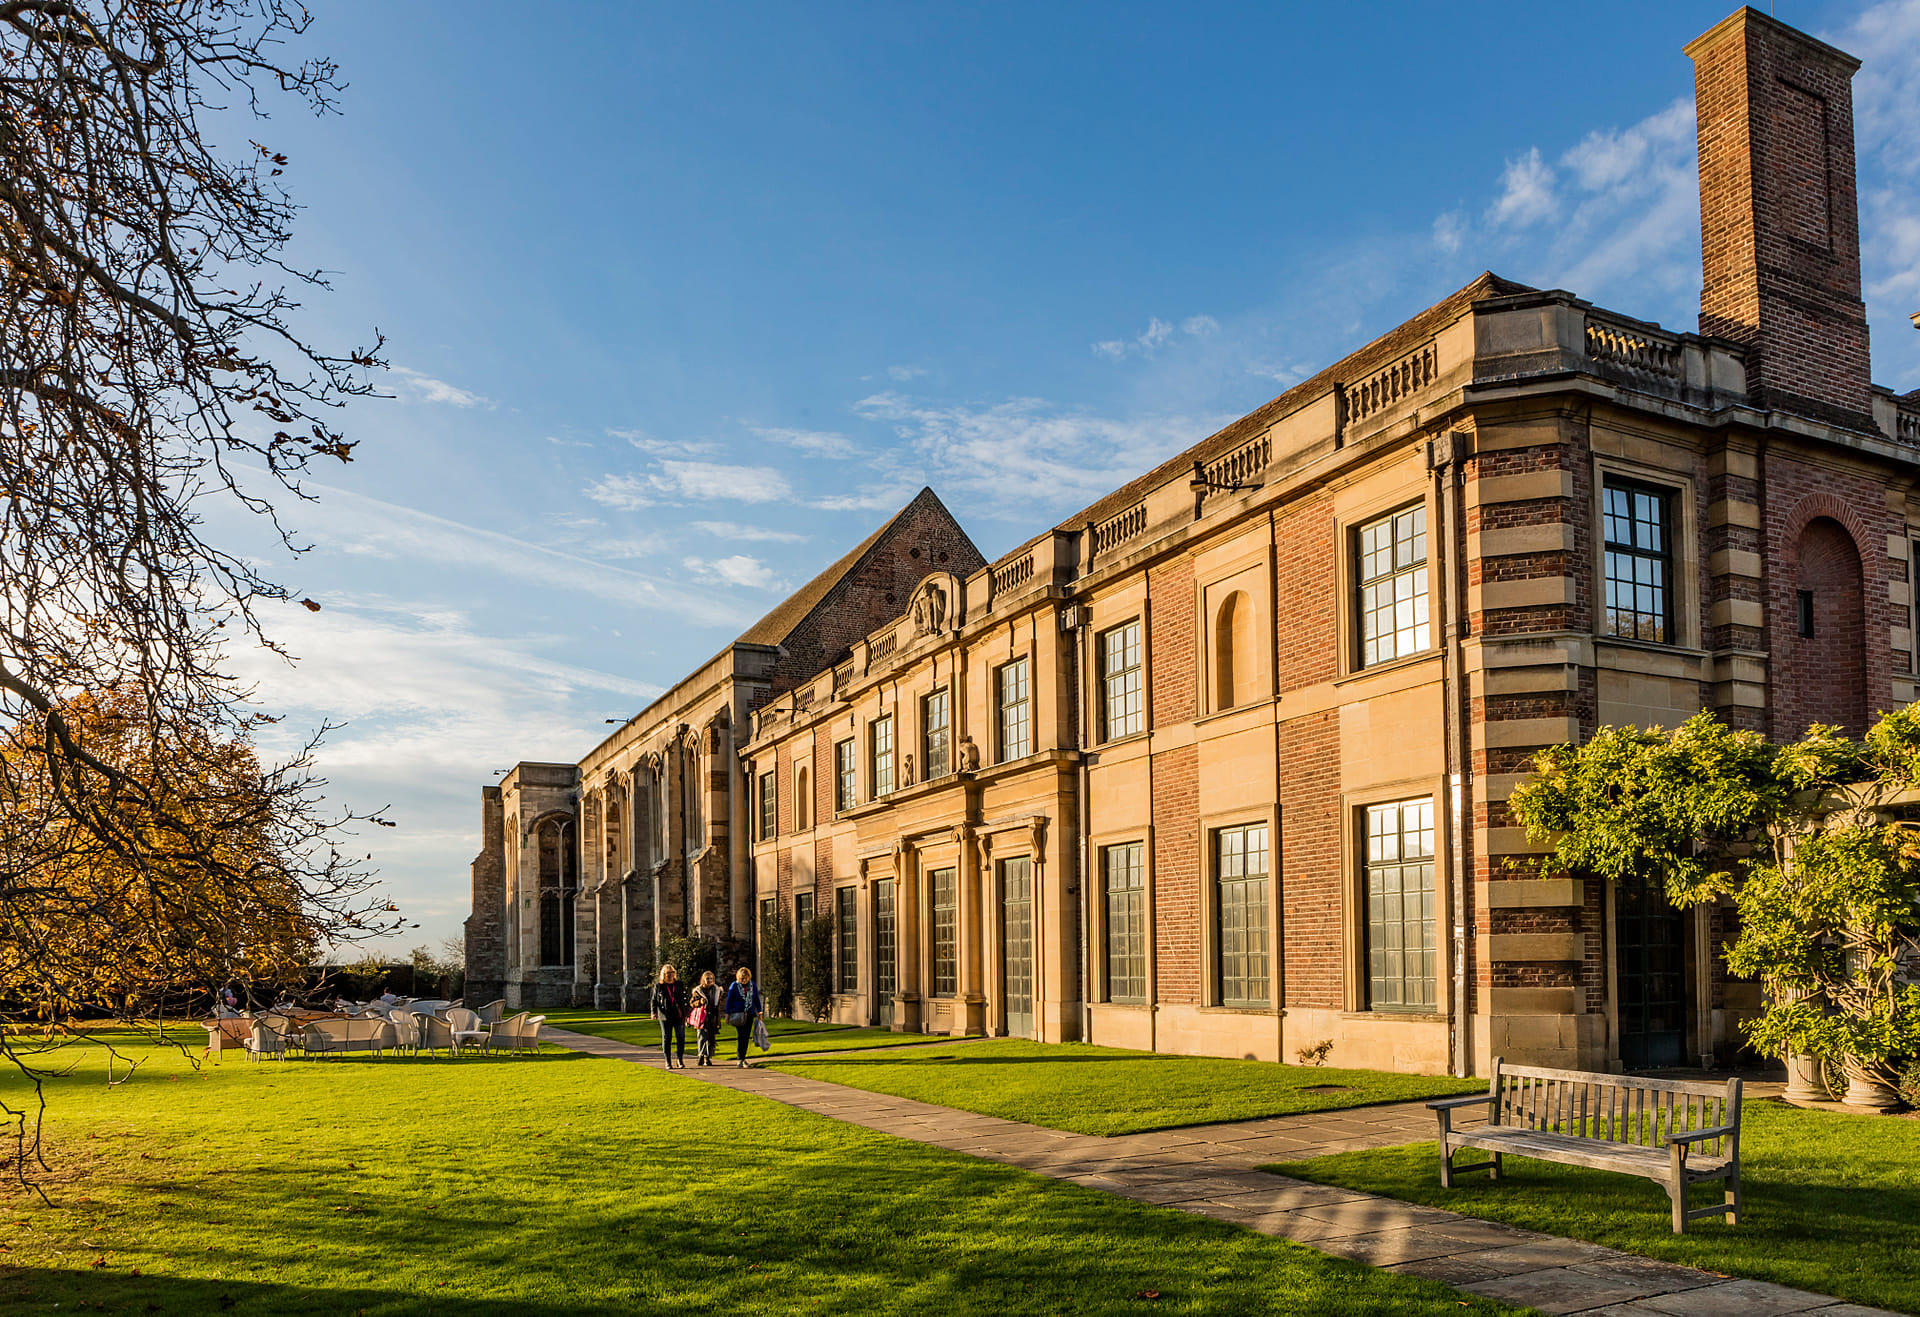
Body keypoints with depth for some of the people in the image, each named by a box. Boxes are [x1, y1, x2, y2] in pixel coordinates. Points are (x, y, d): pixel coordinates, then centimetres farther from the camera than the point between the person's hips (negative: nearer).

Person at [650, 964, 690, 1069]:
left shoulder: (679, 984, 8)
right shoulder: (658, 985, 3)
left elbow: (685, 999, 12)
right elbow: (654, 1000, 5)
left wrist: (686, 1013, 7)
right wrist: (654, 1012, -8)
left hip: (679, 1015, 1)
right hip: (665, 1016, -1)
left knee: (681, 1038, 0)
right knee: (666, 1038, 2)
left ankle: (680, 1060, 12)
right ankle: (668, 1062, 10)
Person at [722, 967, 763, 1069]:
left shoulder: (753, 985, 7)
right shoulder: (734, 986, -2)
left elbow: (757, 999, 16)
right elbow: (729, 1000, 2)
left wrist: (760, 1011, 12)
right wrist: (728, 1014, 0)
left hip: (749, 1014, 4)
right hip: (738, 1014, -4)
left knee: (747, 1036, 5)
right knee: (741, 1036, -13)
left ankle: (742, 1057, 17)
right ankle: (740, 1060, -10)